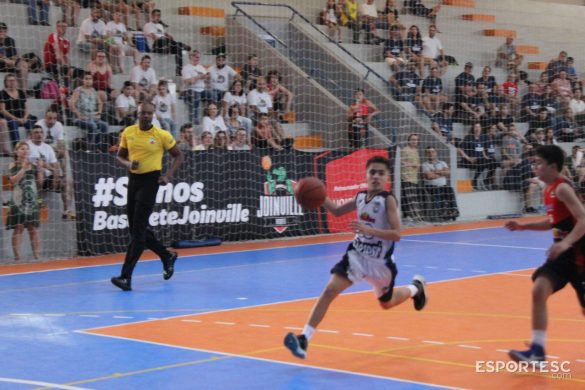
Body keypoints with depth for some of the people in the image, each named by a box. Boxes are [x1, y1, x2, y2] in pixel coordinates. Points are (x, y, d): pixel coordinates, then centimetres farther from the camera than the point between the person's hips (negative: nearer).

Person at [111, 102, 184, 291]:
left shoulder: (162, 135, -5)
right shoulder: (128, 132, 4)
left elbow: (178, 155, 5)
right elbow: (120, 156, 14)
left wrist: (168, 176, -7)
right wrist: (128, 164, -9)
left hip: (150, 181, -5)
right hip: (133, 179, 5)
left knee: (138, 230, -11)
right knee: (136, 228, 11)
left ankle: (126, 277, -12)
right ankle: (167, 256, 33)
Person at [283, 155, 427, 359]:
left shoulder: (388, 200, -19)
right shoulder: (360, 197, -2)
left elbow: (396, 234, -26)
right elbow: (337, 210, 16)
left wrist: (369, 230, -39)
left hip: (380, 262, -3)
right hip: (357, 255, 3)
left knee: (386, 303, 20)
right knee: (330, 290, -16)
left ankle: (416, 287, 53)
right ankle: (303, 339, -20)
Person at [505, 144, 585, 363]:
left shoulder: (562, 188, -19)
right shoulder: (549, 190, 10)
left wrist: (566, 243, -39)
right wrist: (524, 226, 15)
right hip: (563, 252, 8)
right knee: (539, 291, -8)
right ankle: (537, 351, -7)